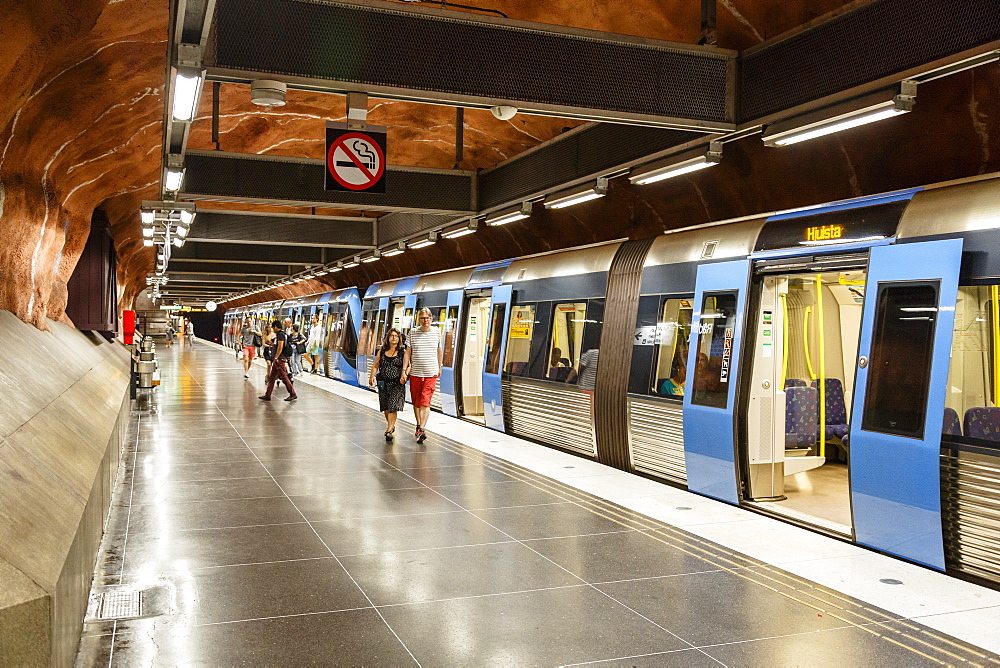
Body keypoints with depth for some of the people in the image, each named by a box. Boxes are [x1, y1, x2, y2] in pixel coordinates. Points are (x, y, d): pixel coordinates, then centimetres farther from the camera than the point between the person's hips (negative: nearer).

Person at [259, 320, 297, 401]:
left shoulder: (280, 334, -14)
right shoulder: (279, 334, 17)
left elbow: (280, 347, -21)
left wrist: (276, 358, -19)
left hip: (280, 359, -11)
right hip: (278, 360, 11)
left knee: (284, 377, -6)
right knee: (271, 377, 11)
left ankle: (293, 394, 0)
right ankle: (267, 395, 14)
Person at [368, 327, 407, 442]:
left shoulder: (403, 352, 1)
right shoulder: (382, 350, 9)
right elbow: (375, 365, 10)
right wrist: (372, 376, -3)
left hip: (397, 384, -3)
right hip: (383, 383, 3)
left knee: (393, 408, -10)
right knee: (386, 408, 10)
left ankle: (389, 431, -10)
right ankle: (391, 426, 32)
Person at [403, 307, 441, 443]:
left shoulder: (436, 332, 3)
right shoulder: (413, 333, 0)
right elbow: (407, 352, 1)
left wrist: (439, 367, 26)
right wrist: (404, 371, -5)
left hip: (431, 373, -1)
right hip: (415, 373, 1)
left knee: (425, 401, -12)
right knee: (416, 401, 12)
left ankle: (421, 430, -18)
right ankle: (419, 425, 30)